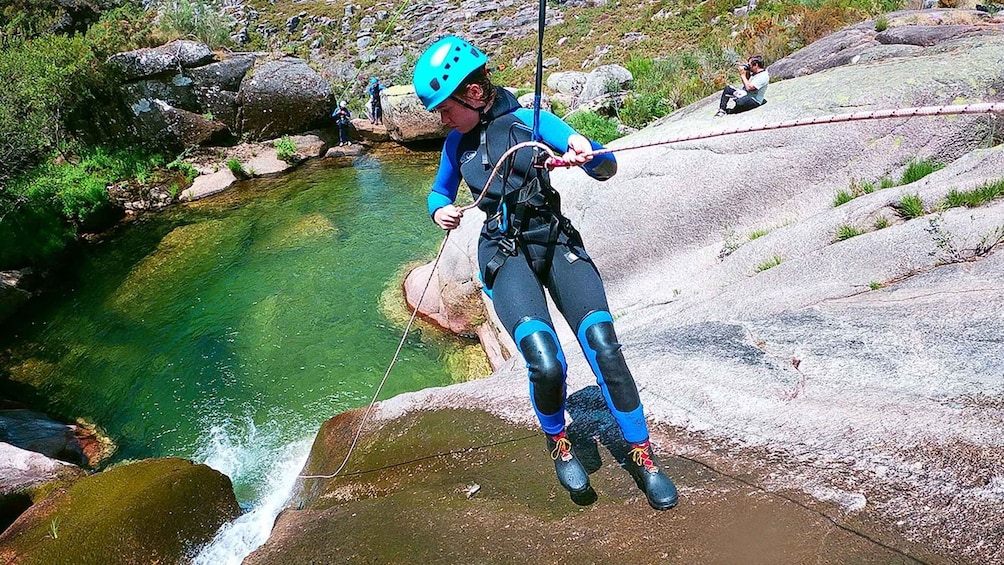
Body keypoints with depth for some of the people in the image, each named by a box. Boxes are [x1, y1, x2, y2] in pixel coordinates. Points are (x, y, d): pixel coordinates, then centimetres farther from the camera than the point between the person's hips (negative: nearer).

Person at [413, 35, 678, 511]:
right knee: (545, 363, -22)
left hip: (555, 242, 0)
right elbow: (439, 192, 23)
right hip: (504, 254, 1)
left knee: (603, 346, -17)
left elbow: (607, 169, -6)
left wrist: (585, 149, -29)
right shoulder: (457, 143, 7)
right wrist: (439, 211, -1)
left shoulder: (528, 121, -3)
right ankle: (558, 444, 10)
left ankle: (641, 454, 4)